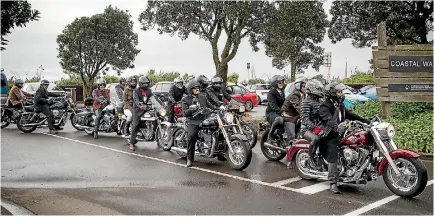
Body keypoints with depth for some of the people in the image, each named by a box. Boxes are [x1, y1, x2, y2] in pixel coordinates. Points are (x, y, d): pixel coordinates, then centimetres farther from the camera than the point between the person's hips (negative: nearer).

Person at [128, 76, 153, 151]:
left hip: (147, 109, 5)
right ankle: (132, 143, -12)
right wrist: (140, 106, -37)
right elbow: (136, 100, -17)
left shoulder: (149, 90, 16)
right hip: (138, 109, -5)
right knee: (135, 126, -13)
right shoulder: (136, 91, -1)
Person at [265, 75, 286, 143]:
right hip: (271, 113, -8)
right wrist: (281, 111, -33)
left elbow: (284, 103, 21)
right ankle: (270, 135, -22)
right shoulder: (271, 93, -7)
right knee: (279, 119, -40)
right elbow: (273, 105, -20)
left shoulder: (282, 92, 20)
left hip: (280, 113, 8)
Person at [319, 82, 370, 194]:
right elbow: (328, 119, -28)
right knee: (333, 158, -16)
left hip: (340, 133, 9)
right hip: (330, 135, -8)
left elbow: (350, 115, 22)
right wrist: (337, 127, -46)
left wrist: (365, 121, 14)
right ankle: (333, 183, -15)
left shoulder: (340, 105, 18)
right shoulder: (325, 106, -12)